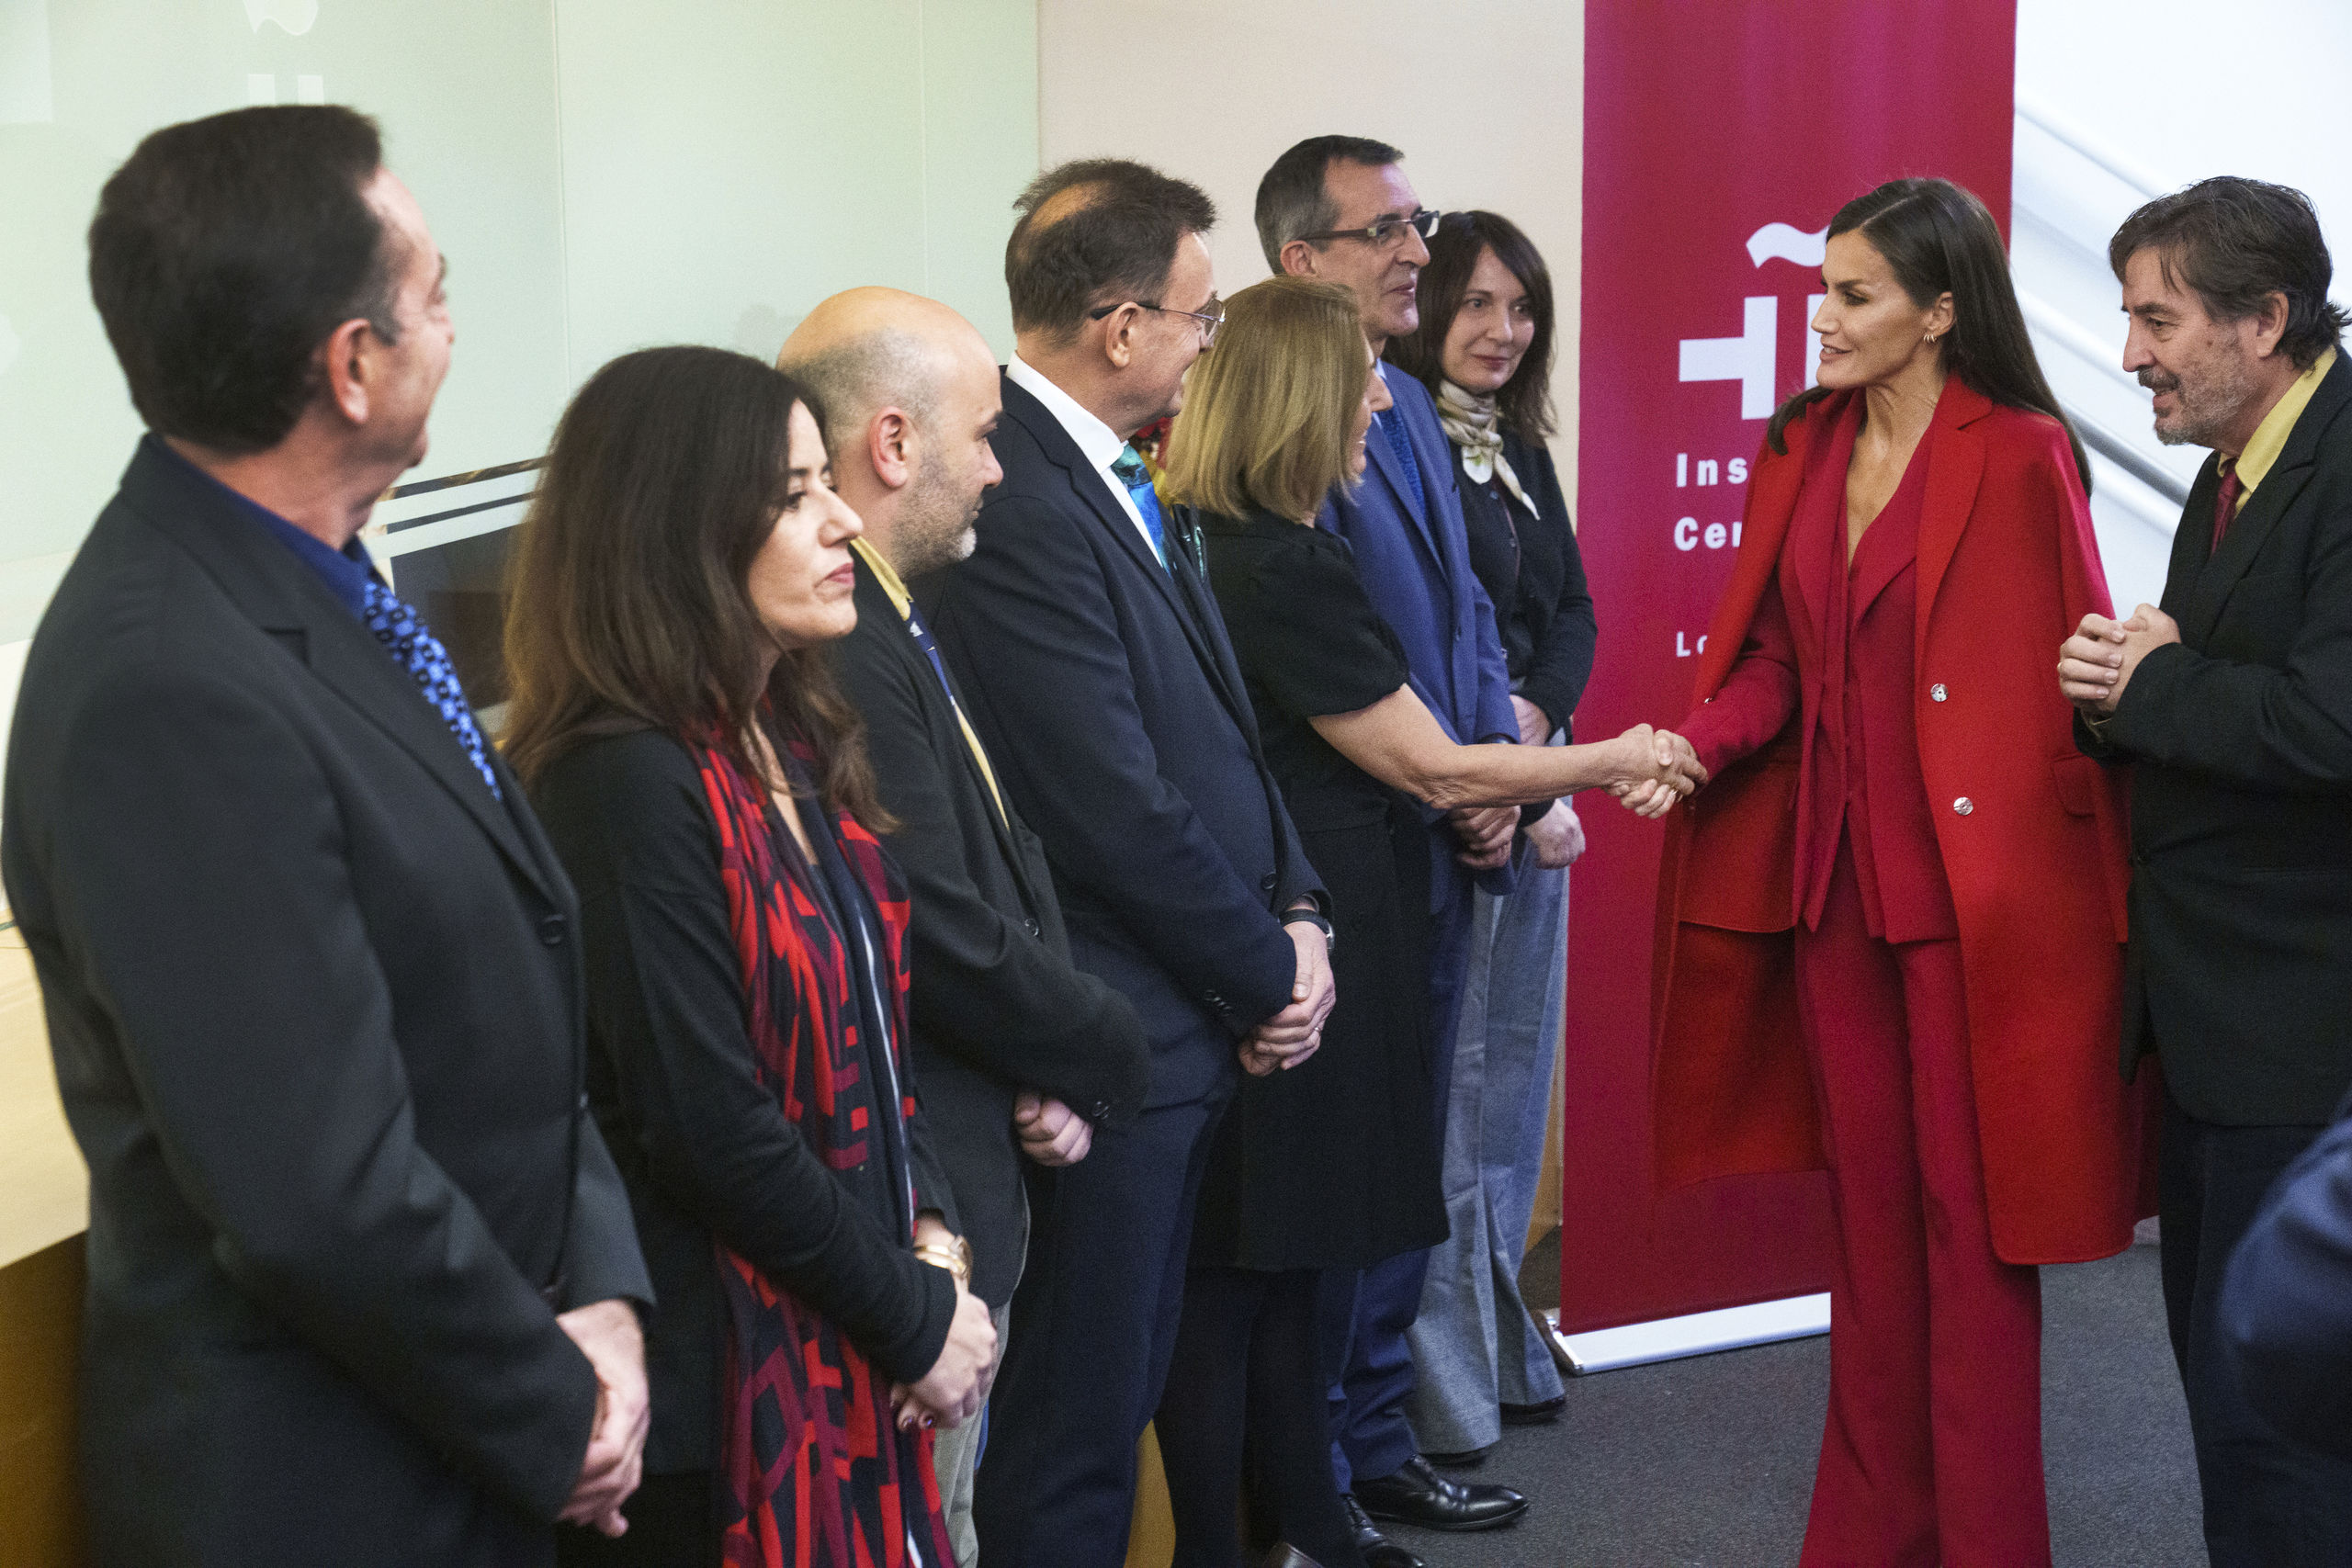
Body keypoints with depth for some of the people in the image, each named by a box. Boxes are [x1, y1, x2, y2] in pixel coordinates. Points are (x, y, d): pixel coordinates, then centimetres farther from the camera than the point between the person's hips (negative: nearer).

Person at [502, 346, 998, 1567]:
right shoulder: (629, 787, -20)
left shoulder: (790, 738, 6)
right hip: (723, 1377, -8)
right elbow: (712, 1132, -21)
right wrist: (916, 1320, -11)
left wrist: (930, 1236, -2)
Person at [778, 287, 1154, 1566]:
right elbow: (947, 936, -23)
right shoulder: (839, 645, -23)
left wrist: (1054, 1068, 0)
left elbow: (998, 877, 16)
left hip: (954, 1187, 10)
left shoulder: (882, 621, 11)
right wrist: (1104, 1060, -5)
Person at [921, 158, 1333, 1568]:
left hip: (1187, 1021, 10)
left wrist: (1295, 908, 3)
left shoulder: (1112, 480, 9)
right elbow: (1120, 811, -22)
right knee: (1080, 1417, 3)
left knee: (1125, 1384, 20)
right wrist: (1268, 978, -9)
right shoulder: (1014, 509, -22)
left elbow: (1220, 721, 15)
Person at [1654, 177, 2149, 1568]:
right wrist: (1699, 742, -9)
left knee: (1971, 1216, 1)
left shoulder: (2021, 459, -10)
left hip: (1975, 881, -6)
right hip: (1833, 870, 6)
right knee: (1868, 1201, 14)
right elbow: (1775, 654, 11)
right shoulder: (1804, 450, 9)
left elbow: (2064, 682, -10)